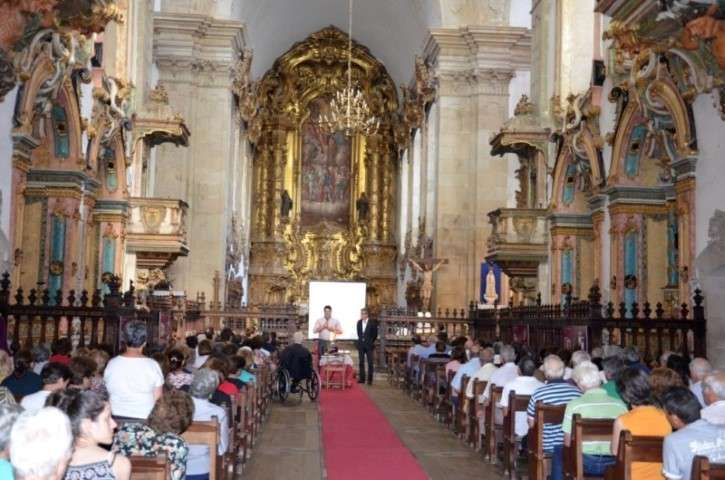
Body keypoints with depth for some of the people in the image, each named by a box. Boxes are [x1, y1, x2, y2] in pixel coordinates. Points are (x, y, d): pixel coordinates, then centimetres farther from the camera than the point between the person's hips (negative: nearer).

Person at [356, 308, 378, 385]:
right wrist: (361, 340, 10)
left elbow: (375, 334, -2)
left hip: (369, 346, -4)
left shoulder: (372, 323, -7)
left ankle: (370, 379, 1)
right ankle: (362, 378, 12)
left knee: (370, 363, -2)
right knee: (361, 362, 6)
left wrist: (371, 342, 2)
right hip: (361, 345, 4)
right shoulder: (359, 322, 6)